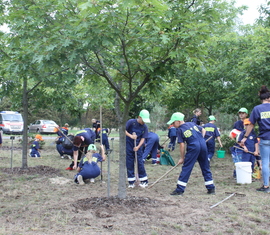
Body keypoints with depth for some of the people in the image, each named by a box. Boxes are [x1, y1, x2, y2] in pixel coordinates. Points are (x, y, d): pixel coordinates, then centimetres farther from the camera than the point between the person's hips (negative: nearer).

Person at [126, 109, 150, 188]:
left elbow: (143, 138, -6)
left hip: (138, 147, 1)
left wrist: (138, 147, -20)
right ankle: (131, 182, 11)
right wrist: (130, 136, -26)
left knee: (140, 162, 0)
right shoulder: (131, 122, -11)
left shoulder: (145, 127, -5)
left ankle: (144, 181, 10)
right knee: (129, 163, 2)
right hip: (129, 146, -1)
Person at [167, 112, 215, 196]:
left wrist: (182, 158, 5)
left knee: (186, 168, -1)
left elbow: (182, 145, -1)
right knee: (205, 167, 15)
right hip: (203, 144, 6)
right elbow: (203, 130, 23)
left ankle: (179, 189, -1)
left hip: (193, 147, -6)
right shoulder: (192, 124, 18)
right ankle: (211, 188, 18)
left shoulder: (180, 130, 2)